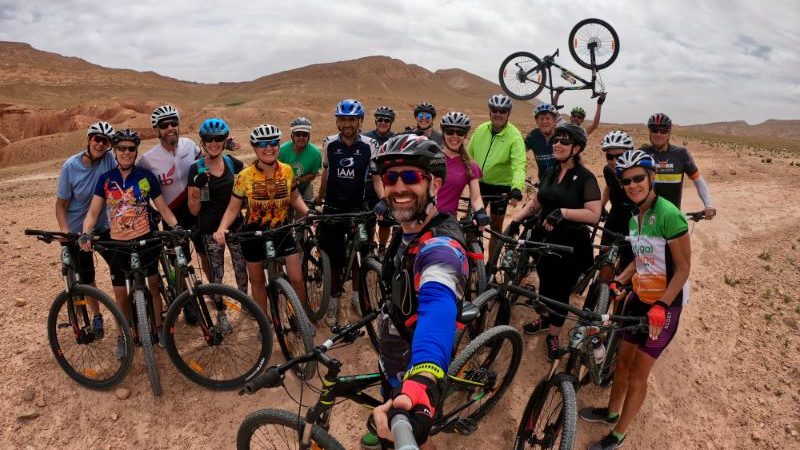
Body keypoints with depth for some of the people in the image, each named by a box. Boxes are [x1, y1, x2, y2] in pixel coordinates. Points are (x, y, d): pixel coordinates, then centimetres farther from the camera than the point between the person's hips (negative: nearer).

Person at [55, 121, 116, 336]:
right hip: (77, 230, -1)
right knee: (87, 277, 11)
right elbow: (61, 203, -9)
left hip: (103, 227, 1)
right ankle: (96, 315, 32)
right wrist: (64, 229, -23)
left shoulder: (110, 160, -15)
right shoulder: (71, 166, -16)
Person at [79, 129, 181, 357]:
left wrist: (176, 226, -20)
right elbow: (93, 211, -4)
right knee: (120, 292, 8)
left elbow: (163, 208, -3)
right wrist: (85, 234, -22)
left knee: (154, 284, 11)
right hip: (117, 243, 1)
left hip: (146, 239, -1)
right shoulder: (105, 179, -1)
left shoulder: (146, 176, -5)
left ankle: (159, 327, 30)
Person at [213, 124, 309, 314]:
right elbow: (233, 208, -9)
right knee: (257, 281, 15)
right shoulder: (245, 176, -15)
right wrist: (222, 228, -27)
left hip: (281, 232, 1)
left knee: (297, 279, -2)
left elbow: (294, 198, 7)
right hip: (253, 234, -1)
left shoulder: (287, 170, -8)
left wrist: (308, 213, -11)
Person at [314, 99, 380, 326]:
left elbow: (376, 177, -7)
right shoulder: (329, 144, -3)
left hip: (358, 208, 0)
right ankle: (333, 301, 20)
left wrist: (382, 199, -23)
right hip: (332, 209, 1)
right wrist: (319, 198, 20)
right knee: (334, 257, 5)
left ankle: (357, 295, 29)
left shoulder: (369, 145, -8)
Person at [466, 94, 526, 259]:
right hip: (479, 183, 3)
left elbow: (519, 166, -26)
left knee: (496, 228, 10)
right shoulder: (480, 130, -2)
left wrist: (517, 188, -40)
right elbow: (469, 154, 9)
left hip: (501, 186, -3)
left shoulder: (514, 136, -16)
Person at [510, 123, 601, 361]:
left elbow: (594, 214, -21)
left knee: (561, 289, 6)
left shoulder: (585, 177, -14)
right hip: (546, 238, 6)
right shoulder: (550, 173, 5)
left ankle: (553, 336, 25)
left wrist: (563, 212, -31)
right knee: (545, 282, 21)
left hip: (572, 243, -6)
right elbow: (536, 202, 13)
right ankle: (544, 318, 46)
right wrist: (516, 219, 0)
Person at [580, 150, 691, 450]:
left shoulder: (668, 214, -22)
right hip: (639, 297, 7)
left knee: (637, 374, 4)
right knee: (622, 360, 19)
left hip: (666, 303, -7)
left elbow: (683, 268, -20)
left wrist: (660, 307, -26)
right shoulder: (635, 216, 3)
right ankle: (611, 412, 41)